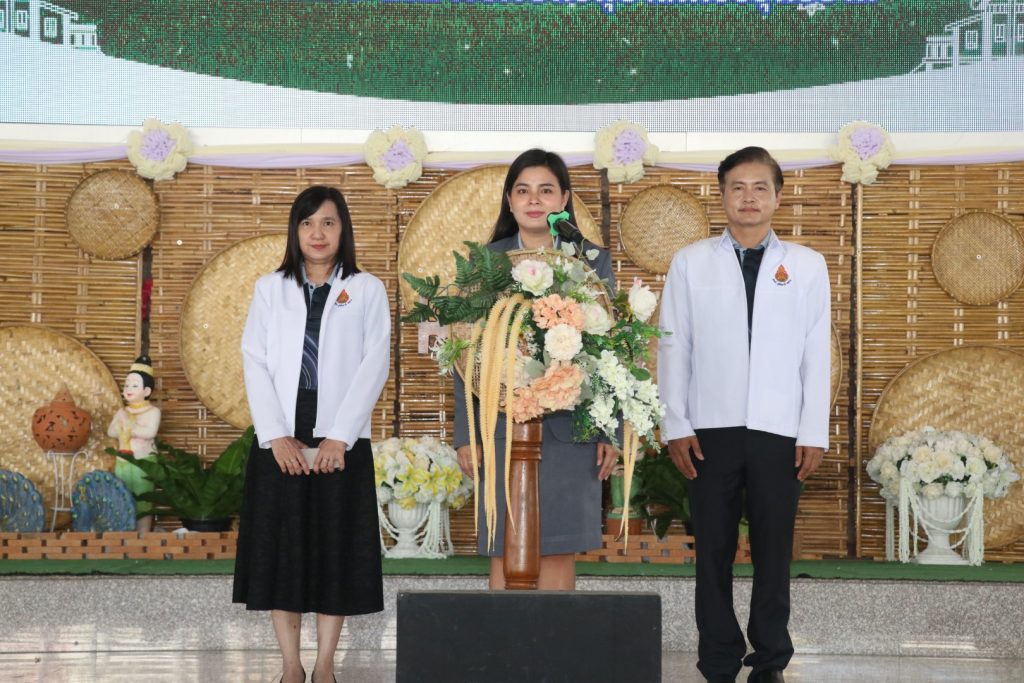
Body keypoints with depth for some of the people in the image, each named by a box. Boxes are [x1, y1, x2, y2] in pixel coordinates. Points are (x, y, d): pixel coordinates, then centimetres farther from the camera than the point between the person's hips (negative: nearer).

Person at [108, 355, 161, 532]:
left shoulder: (152, 411, -6)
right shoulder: (121, 412, 10)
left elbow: (150, 432, -21)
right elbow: (111, 431, 0)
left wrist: (128, 427, -15)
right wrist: (127, 426, -14)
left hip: (144, 463, -5)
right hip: (123, 462, 5)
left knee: (143, 502, -4)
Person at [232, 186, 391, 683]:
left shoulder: (367, 291, 6)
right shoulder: (270, 288, 10)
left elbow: (374, 365, -2)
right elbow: (255, 363, 3)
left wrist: (339, 437, -12)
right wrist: (276, 436, -10)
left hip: (340, 442, -1)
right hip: (280, 441, 1)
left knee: (335, 549, 1)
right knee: (279, 549, 1)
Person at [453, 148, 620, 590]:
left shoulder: (593, 261, 8)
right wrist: (465, 434, 1)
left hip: (569, 427, 0)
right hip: (502, 423, 0)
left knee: (560, 552, 1)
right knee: (504, 553, 1)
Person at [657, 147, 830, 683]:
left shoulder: (807, 266, 7)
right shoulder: (690, 262, 6)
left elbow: (816, 355, 5)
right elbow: (673, 348, 4)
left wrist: (814, 433, 0)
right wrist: (675, 426, -2)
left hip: (778, 432, 0)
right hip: (710, 431, 0)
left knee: (773, 552, 4)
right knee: (714, 552, 3)